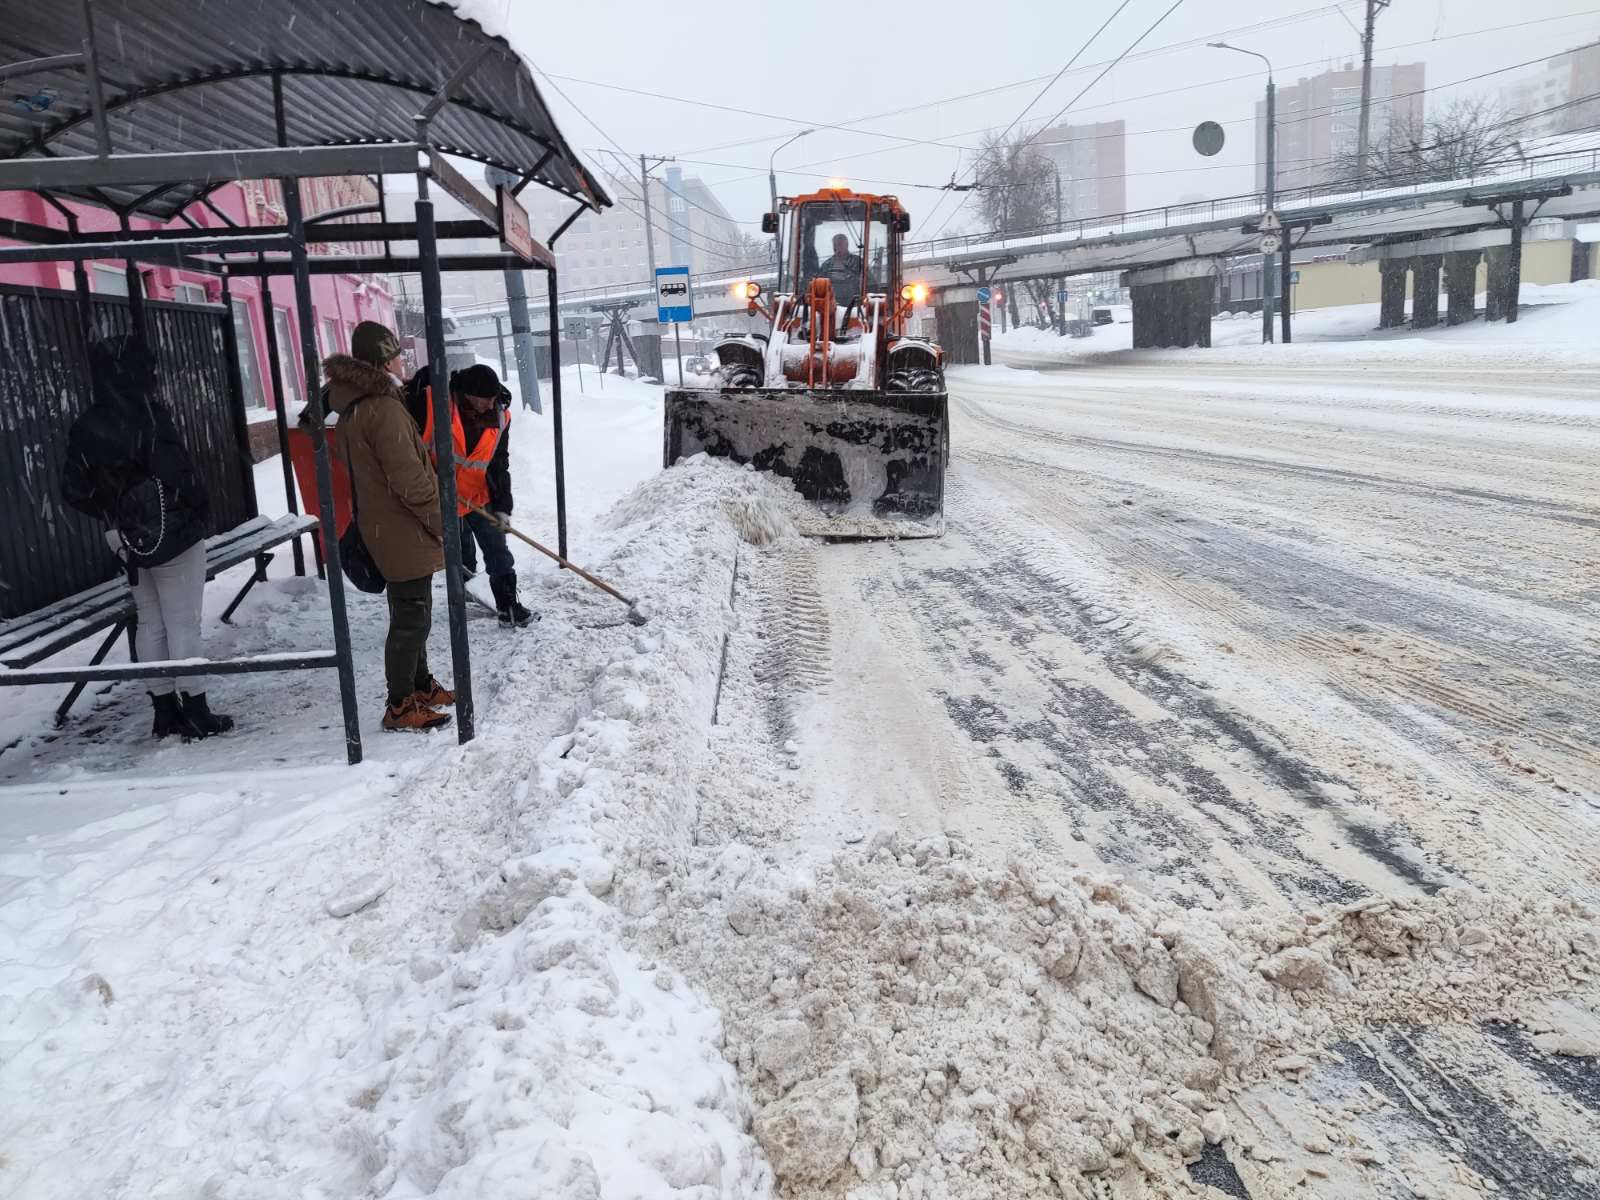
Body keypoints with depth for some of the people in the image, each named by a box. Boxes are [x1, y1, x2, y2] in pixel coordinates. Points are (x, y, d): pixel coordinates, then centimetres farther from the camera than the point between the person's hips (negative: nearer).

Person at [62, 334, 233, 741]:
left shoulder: (85, 428, 3)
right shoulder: (145, 415, -16)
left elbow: (74, 490, 6)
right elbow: (177, 468, -21)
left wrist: (114, 514, 15)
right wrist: (201, 508, -5)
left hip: (130, 541, 6)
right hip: (174, 534, -6)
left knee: (150, 623, 13)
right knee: (183, 623, 0)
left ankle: (165, 710, 20)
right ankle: (196, 712, 5)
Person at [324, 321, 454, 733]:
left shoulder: (354, 407, 11)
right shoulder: (383, 409, -21)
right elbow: (409, 480, -24)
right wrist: (443, 522, -13)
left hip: (383, 528, 10)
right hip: (404, 534, -10)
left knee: (413, 614, 21)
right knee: (411, 619, -1)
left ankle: (420, 686, 34)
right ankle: (400, 707, 8)